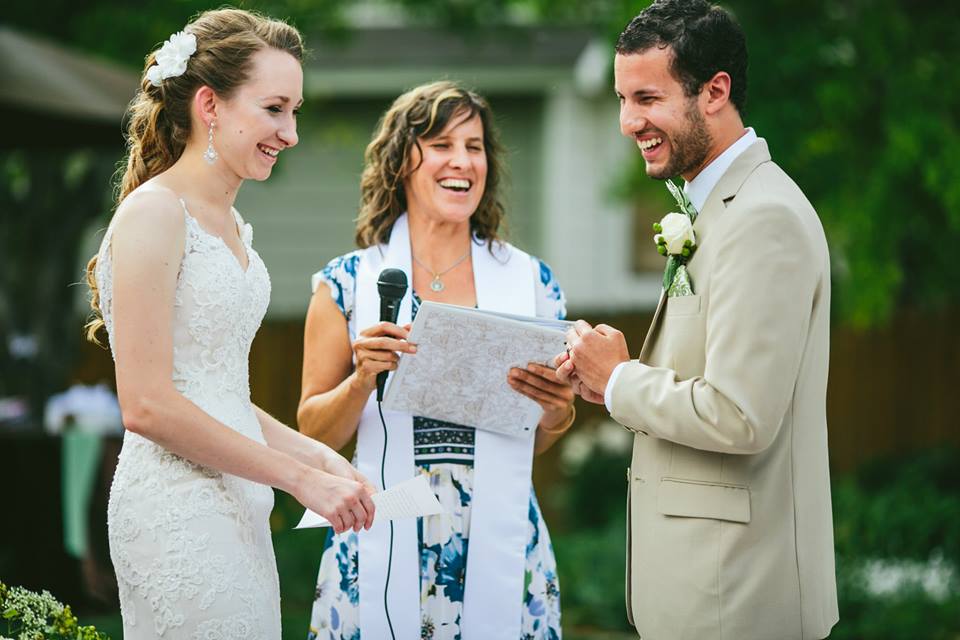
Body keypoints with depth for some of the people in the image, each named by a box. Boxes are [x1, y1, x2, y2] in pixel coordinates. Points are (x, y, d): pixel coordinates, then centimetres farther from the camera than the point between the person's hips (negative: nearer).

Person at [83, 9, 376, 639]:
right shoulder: (154, 214, -11)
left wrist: (317, 455, 6)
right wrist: (300, 476, -14)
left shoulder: (229, 225, 16)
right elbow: (147, 405, -17)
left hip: (237, 509, 9)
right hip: (179, 510, -9)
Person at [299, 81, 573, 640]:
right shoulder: (349, 283, 0)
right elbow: (314, 434, 2)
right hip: (384, 547, -1)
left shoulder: (531, 281, 5)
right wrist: (362, 380, -15)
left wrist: (558, 411, -8)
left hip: (500, 547, 1)